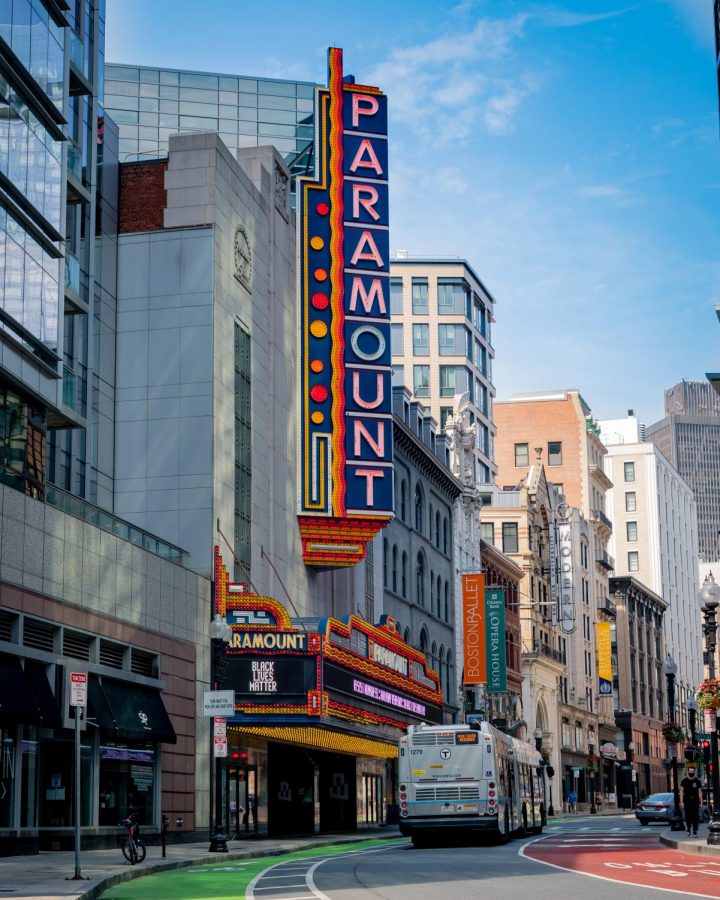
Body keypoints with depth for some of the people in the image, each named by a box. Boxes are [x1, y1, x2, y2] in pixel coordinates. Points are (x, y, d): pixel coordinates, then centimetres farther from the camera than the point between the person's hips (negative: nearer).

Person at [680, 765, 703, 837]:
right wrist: (681, 801, -3)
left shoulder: (697, 781, 6)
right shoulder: (684, 781, 5)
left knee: (695, 817, -6)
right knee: (688, 816, 4)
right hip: (687, 802, 0)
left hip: (695, 802, 0)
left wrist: (701, 802, 2)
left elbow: (700, 792, 7)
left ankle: (695, 832, -4)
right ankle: (688, 829, 24)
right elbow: (681, 791, 4)